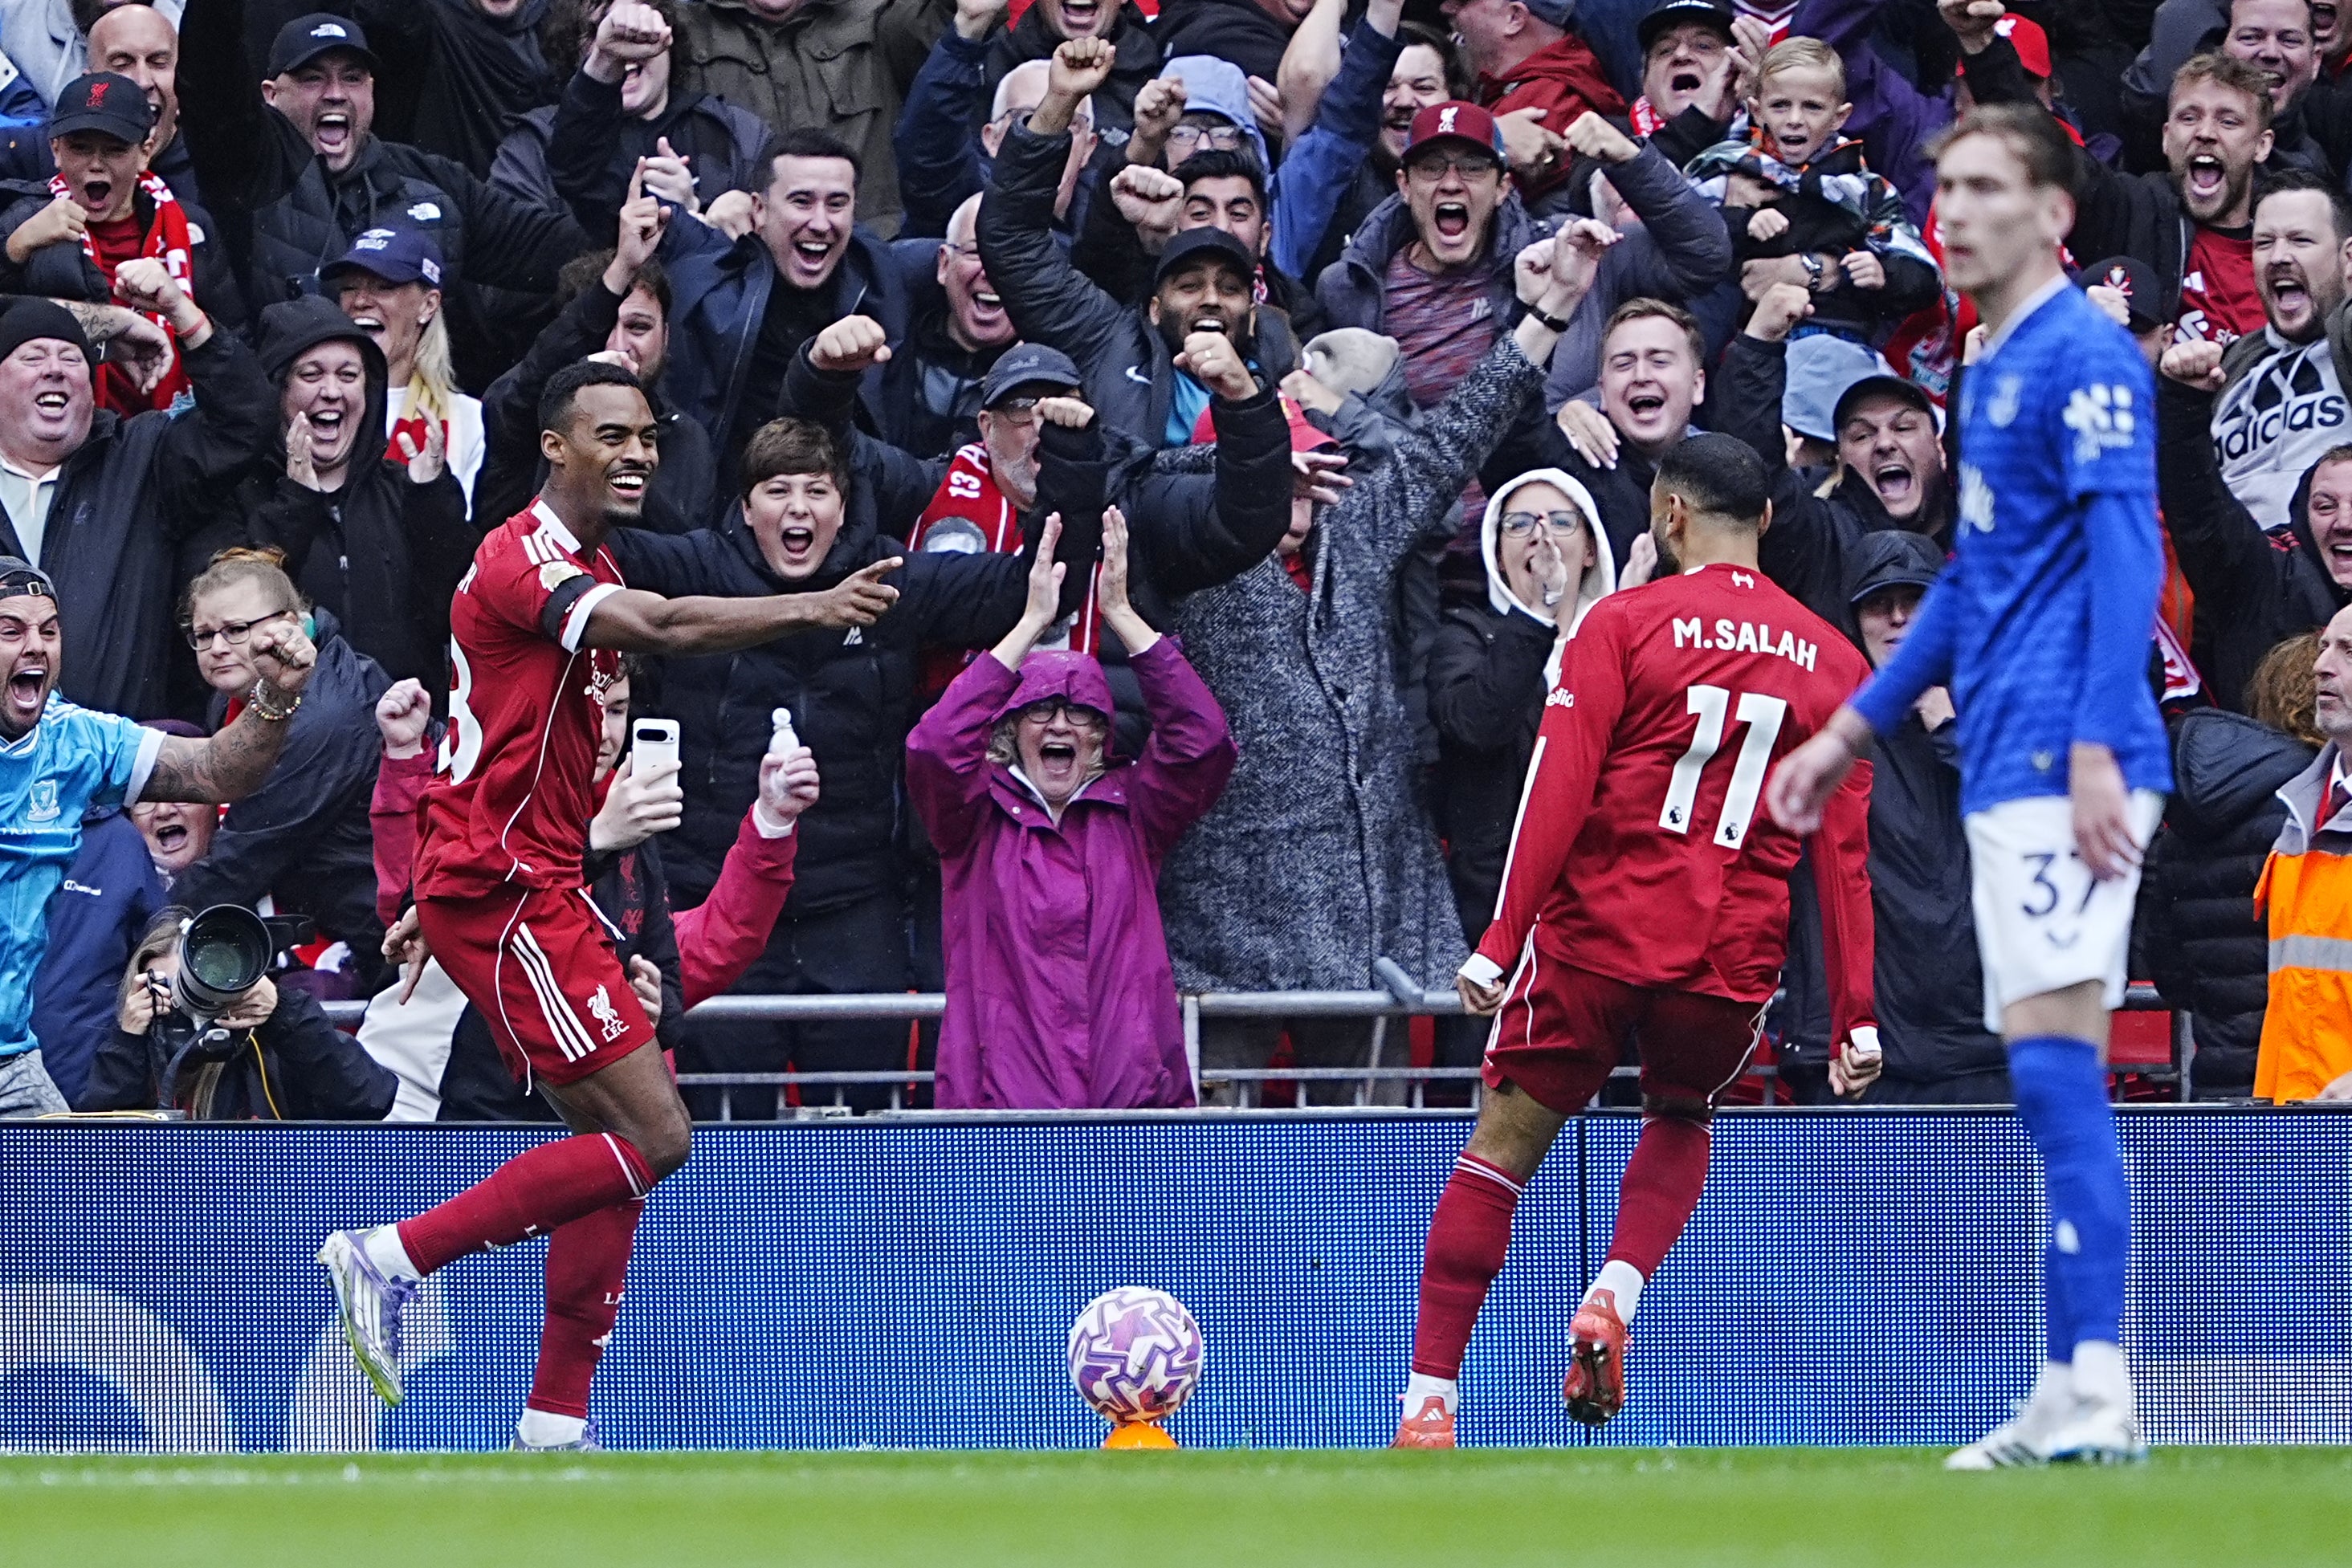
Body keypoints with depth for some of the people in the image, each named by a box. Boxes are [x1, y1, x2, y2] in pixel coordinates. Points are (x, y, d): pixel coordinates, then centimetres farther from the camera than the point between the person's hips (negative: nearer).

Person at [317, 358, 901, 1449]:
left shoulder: (591, 570, 18)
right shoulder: (525, 559, -15)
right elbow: (664, 628, -34)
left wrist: (438, 902, 26)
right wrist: (812, 611, -45)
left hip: (531, 888, 10)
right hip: (500, 897, -10)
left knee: (618, 1137, 6)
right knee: (652, 1135, -13)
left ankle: (556, 1421, 9)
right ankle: (393, 1257, -8)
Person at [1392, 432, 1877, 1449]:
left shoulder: (1622, 625, -1)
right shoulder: (1829, 660, 8)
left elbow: (1557, 792, -9)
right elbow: (1843, 846, 7)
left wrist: (1499, 942, -9)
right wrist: (1856, 1013, 9)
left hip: (1598, 934, -3)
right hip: (1734, 957, 3)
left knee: (1503, 1147, 6)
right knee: (1680, 1122, 29)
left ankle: (1430, 1402, 0)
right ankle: (1616, 1293, 2)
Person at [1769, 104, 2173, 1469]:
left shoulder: (2084, 357, -8)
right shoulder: (1993, 369, 21)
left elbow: (2127, 554, -17)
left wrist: (2099, 748, -24)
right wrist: (1855, 729, 34)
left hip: (2064, 776, -10)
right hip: (2009, 777, 10)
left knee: (2053, 1056, -15)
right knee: (2055, 1075, 8)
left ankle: (2092, 1391, -18)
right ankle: (2080, 1401, 10)